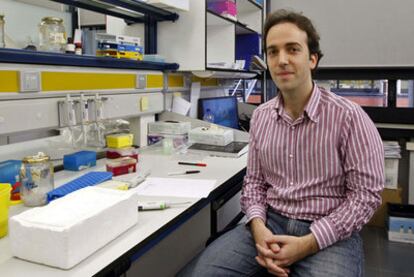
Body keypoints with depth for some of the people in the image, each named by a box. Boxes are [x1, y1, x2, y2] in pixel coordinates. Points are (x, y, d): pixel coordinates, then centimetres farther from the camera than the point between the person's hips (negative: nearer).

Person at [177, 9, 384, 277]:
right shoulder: (260, 117, 5)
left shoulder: (349, 117, -10)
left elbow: (366, 193, -9)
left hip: (330, 234, -3)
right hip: (270, 223, 3)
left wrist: (307, 244, -16)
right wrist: (258, 227, -9)